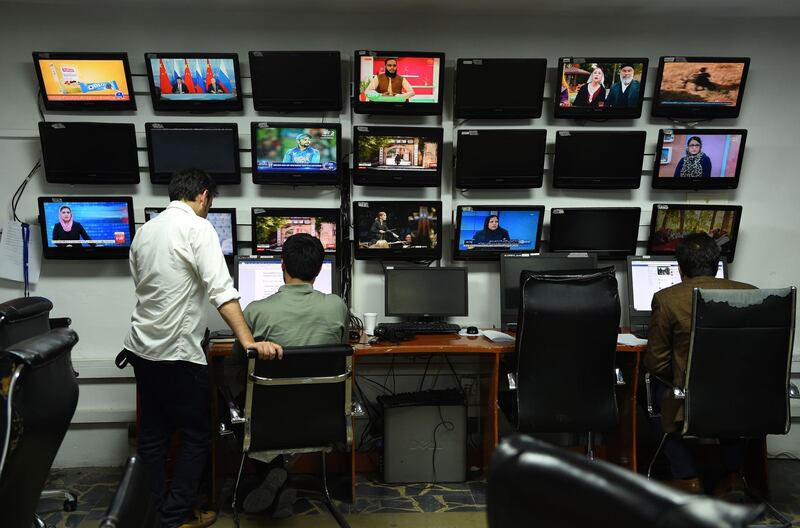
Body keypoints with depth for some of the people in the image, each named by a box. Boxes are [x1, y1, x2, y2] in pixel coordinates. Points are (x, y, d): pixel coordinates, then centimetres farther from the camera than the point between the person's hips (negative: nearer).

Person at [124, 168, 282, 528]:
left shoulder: (145, 230, 10)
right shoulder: (197, 227, -12)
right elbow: (221, 289, -23)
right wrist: (249, 342, -28)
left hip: (142, 347, 8)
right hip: (177, 353, -7)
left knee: (152, 433, 15)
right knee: (196, 435, 7)